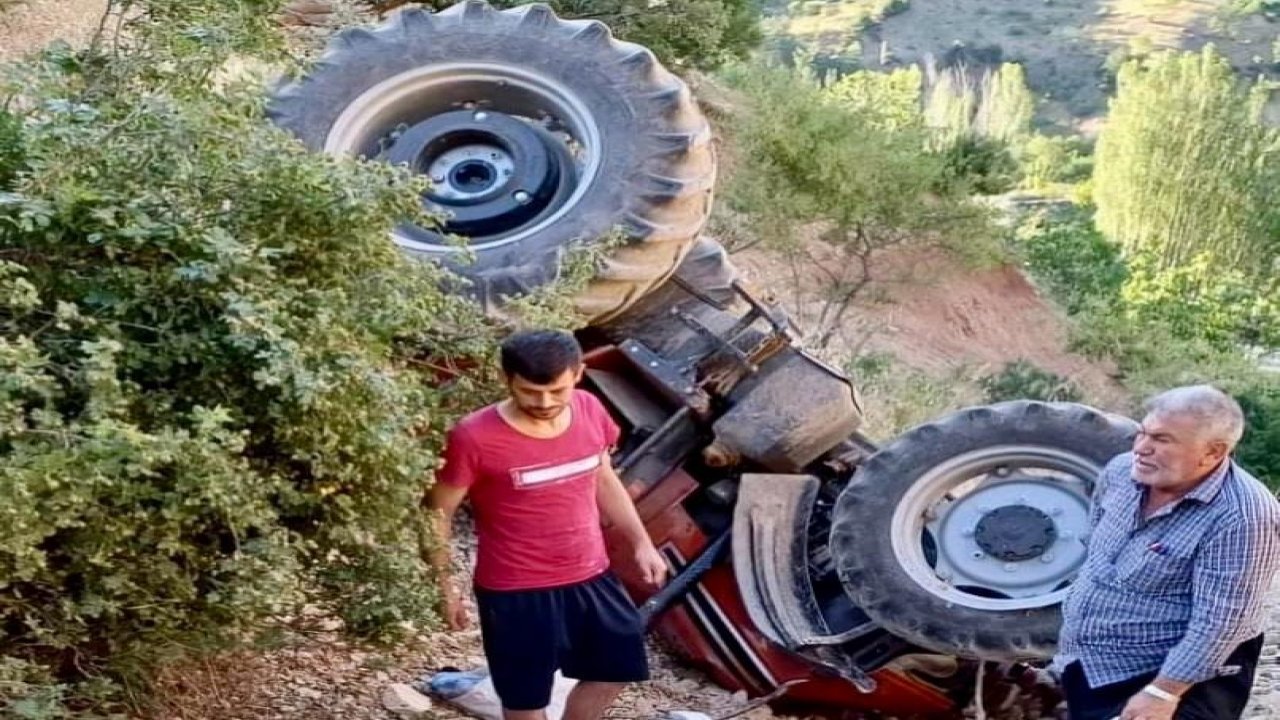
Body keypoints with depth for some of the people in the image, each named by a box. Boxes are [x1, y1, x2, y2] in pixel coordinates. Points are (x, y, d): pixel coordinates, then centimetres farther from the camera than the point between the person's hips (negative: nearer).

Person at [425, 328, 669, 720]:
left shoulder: (590, 411, -6)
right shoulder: (475, 437, -22)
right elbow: (438, 514, -11)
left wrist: (641, 543, 11)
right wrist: (443, 585, -10)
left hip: (590, 577, 6)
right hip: (515, 592, -6)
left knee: (616, 670, 20)